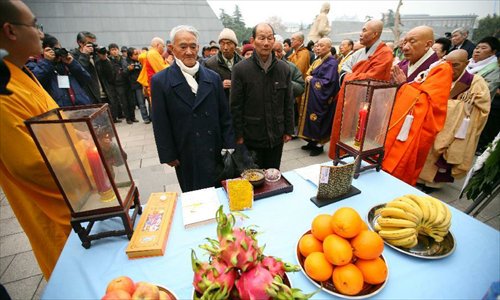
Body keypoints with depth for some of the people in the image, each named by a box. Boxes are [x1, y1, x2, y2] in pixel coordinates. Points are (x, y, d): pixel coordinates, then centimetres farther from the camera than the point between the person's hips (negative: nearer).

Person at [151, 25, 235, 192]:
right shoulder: (160, 81, -5)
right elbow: (161, 124, -4)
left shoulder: (213, 77, 3)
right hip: (186, 155, -2)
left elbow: (225, 115, 4)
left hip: (216, 151, 3)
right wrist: (168, 155, -4)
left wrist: (229, 145, 1)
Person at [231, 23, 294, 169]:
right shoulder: (240, 69, -6)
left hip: (276, 135, 3)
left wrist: (288, 130, 5)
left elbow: (288, 102, 6)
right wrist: (238, 135, -7)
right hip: (251, 136, -2)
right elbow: (235, 106, -6)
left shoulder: (284, 68, 3)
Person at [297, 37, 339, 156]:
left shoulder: (331, 63, -11)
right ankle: (313, 142, 23)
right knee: (311, 119, 12)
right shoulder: (317, 61, 15)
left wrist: (312, 80, -14)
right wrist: (308, 78, -1)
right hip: (312, 95, 9)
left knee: (318, 121, -3)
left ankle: (319, 145, 10)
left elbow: (328, 82, -21)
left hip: (320, 98, -9)